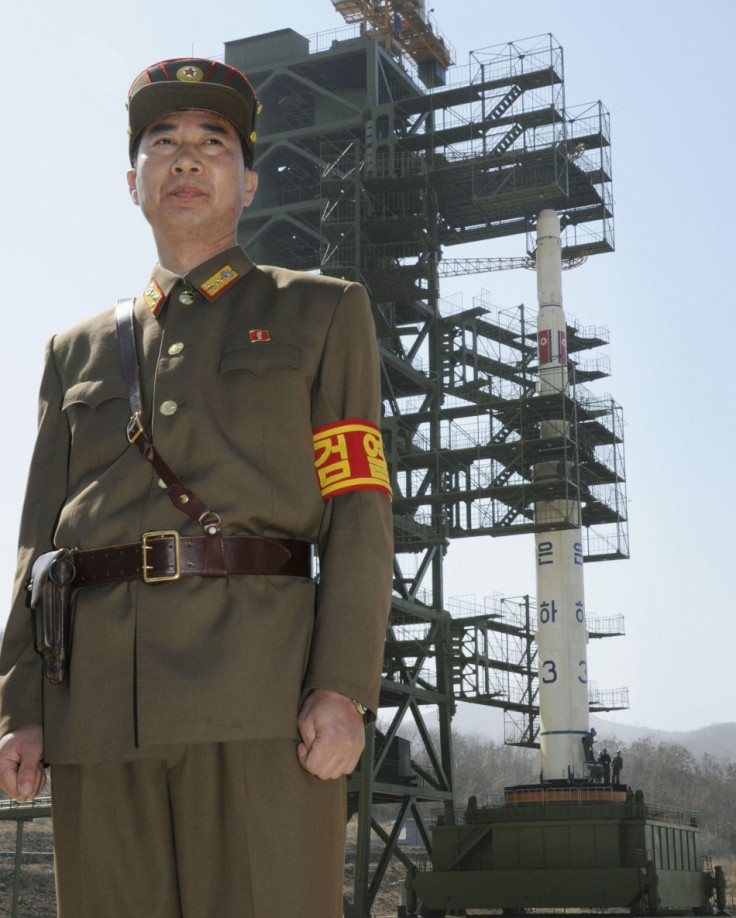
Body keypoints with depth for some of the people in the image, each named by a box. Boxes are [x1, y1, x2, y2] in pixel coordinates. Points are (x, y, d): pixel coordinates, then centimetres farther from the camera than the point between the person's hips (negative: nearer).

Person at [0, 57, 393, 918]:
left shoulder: (322, 312, 14)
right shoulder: (79, 351, 23)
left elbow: (359, 507, 4)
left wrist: (345, 687, -9)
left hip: (259, 689, -3)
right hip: (98, 706, 3)